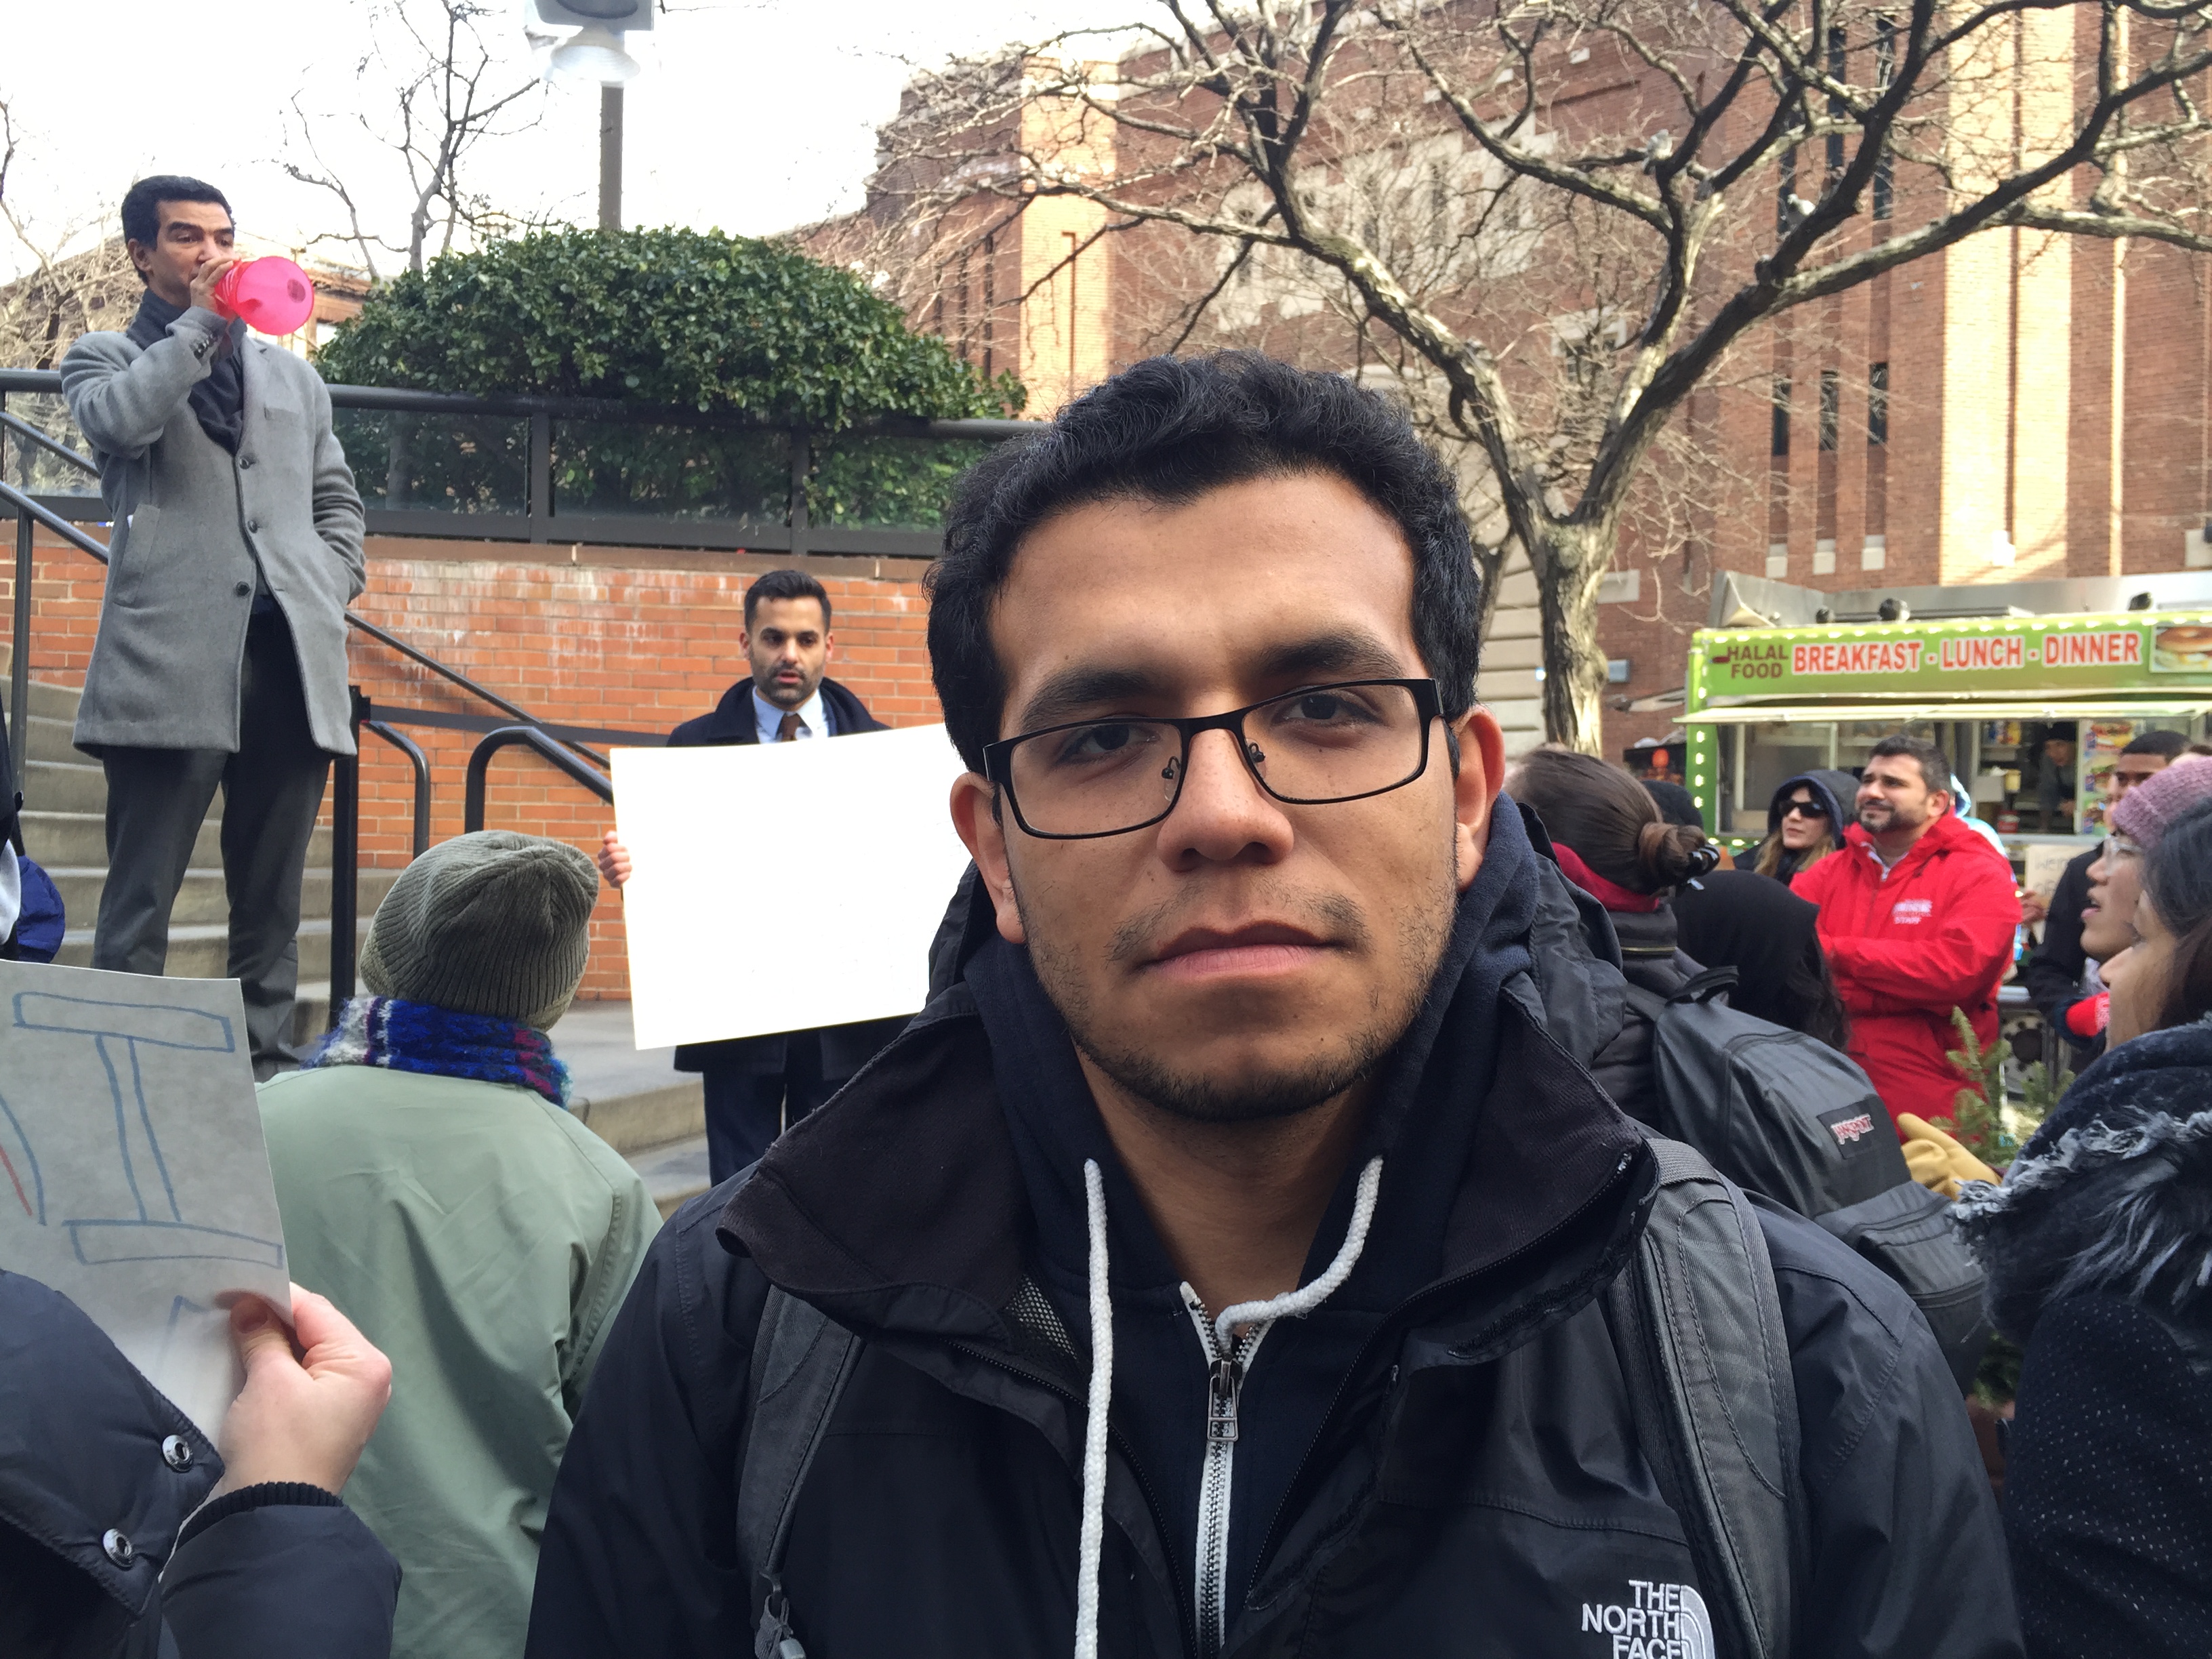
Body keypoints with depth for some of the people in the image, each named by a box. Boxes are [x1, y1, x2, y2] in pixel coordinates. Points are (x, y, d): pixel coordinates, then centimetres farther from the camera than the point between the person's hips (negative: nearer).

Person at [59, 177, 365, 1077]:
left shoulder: (293, 374, 25)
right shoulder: (104, 357, 13)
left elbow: (337, 500, 26)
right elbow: (118, 421, -11)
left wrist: (331, 593, 9)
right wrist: (200, 322, -4)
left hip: (290, 654, 4)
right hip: (173, 655, -4)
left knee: (272, 897, 6)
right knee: (141, 897, -5)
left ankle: (269, 1070, 10)